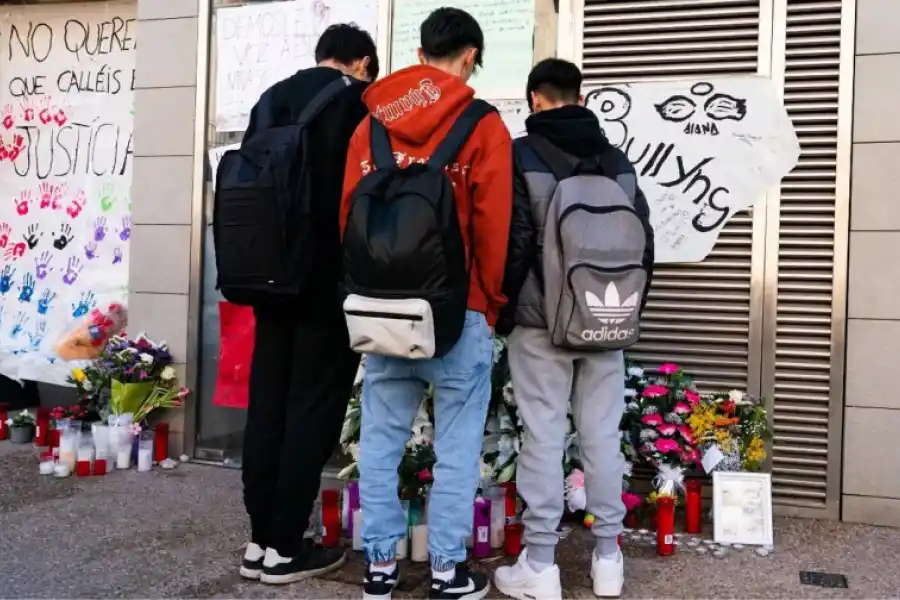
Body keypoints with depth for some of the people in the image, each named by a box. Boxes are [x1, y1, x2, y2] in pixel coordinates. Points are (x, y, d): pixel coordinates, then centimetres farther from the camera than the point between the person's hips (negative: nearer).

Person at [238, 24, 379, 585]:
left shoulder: (270, 100, 13)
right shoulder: (361, 101, -3)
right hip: (331, 281, -6)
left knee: (266, 405, 9)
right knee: (313, 410, 1)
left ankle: (260, 538, 16)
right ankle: (285, 546, 6)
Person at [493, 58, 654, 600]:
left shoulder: (523, 156, -4)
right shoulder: (618, 161, 9)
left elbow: (512, 242, -9)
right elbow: (644, 243, 11)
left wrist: (503, 313, 3)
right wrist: (628, 310, 21)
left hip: (542, 322, -4)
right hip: (607, 324, 4)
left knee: (544, 437, 0)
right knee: (603, 435, 8)